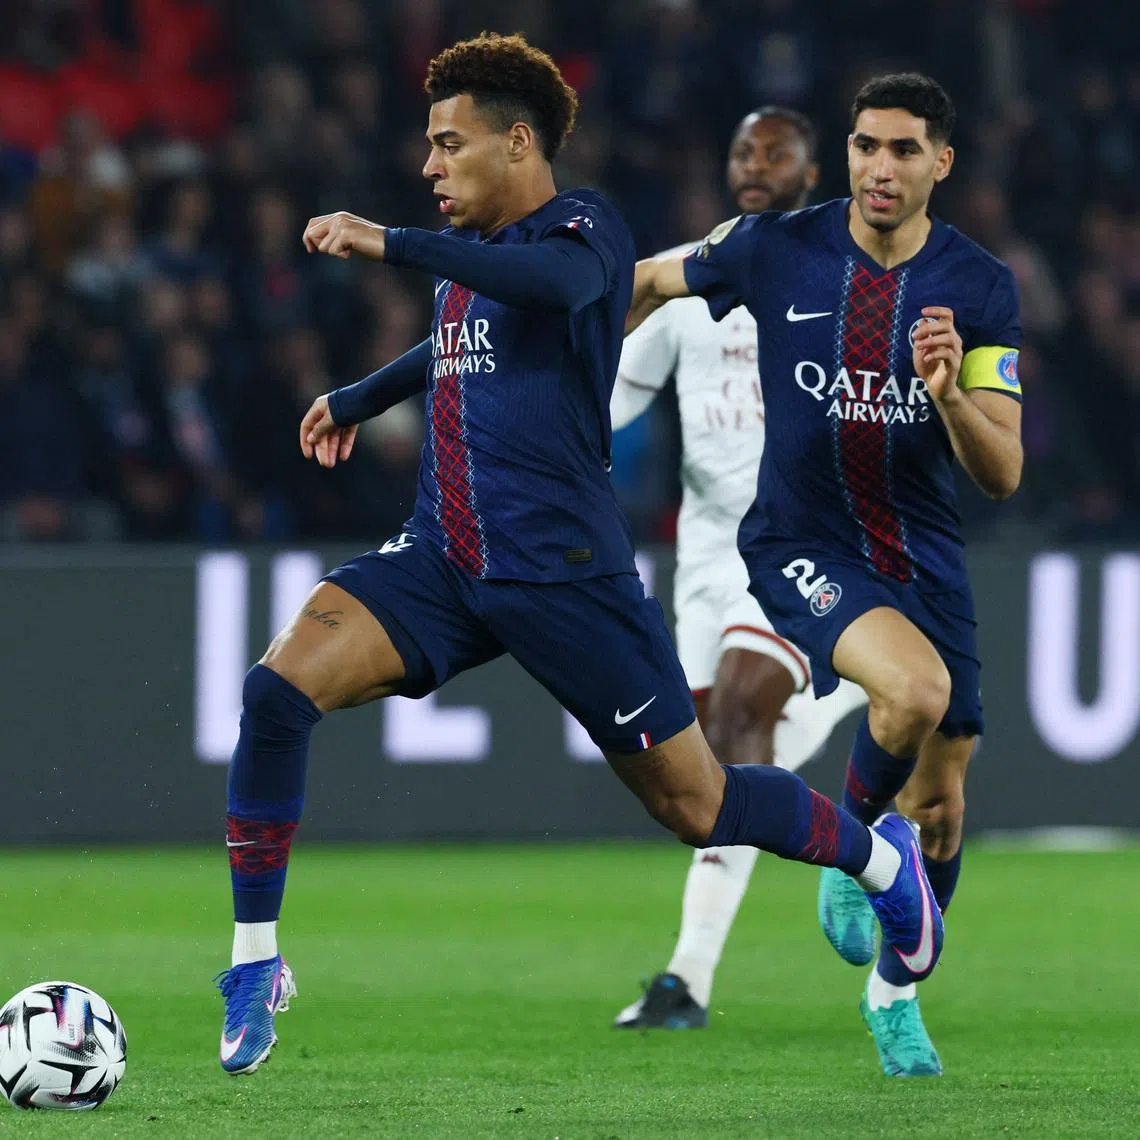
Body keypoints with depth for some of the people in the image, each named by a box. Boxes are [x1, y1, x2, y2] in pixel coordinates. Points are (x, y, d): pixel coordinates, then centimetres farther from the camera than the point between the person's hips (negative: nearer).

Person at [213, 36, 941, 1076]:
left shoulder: (581, 227, -9)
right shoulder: (465, 256, 15)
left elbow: (557, 282, -35)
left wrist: (390, 244, -39)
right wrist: (355, 401, 48)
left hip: (565, 574, -6)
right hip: (442, 562, 7)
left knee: (695, 809, 3)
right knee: (277, 689, -18)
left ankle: (882, 859, 33)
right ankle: (255, 966, -11)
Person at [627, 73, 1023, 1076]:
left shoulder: (980, 288, -8)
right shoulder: (775, 249, -10)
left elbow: (1002, 474, -12)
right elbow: (653, 281, 10)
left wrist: (950, 391, -30)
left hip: (924, 559, 3)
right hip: (802, 546, -3)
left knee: (942, 805, 7)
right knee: (917, 689, -32)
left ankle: (895, 992, 34)